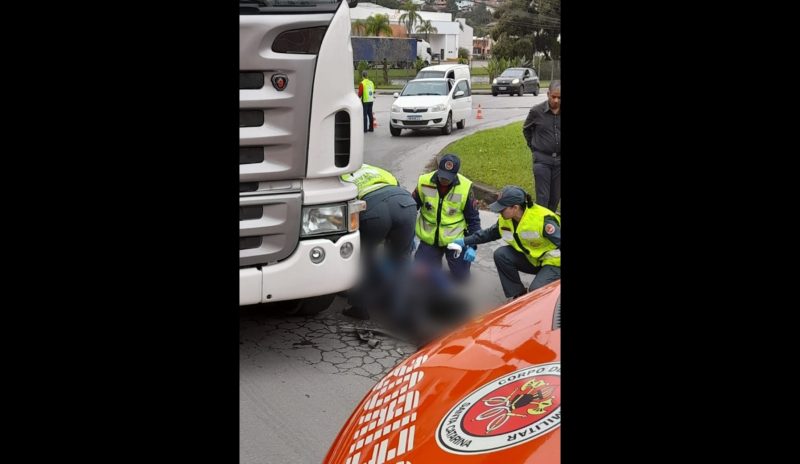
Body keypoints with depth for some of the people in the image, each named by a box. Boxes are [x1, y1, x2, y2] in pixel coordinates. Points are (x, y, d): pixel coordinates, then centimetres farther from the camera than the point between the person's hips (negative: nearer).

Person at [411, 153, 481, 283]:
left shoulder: (465, 188, -17)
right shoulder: (424, 183, -13)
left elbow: (473, 219, -6)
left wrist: (472, 246, -11)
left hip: (455, 239, -1)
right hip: (429, 240, 1)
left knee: (461, 277, -3)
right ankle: (435, 261, 29)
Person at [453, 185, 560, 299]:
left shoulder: (543, 220, -30)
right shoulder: (505, 219, -8)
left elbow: (559, 239, -28)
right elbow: (490, 233, 8)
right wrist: (466, 241, 3)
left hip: (554, 261, -7)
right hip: (531, 259, 7)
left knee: (536, 291, -30)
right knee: (501, 255, -14)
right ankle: (518, 295, -1)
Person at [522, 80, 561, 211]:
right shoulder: (537, 111, -8)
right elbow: (526, 129, 10)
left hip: (559, 160, 2)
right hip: (542, 160, -2)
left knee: (555, 196, 10)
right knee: (542, 196, -3)